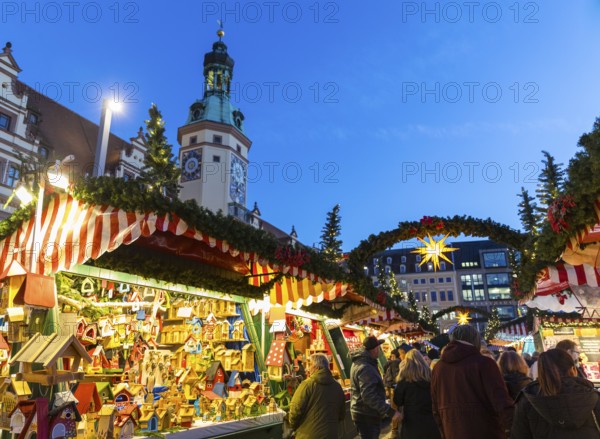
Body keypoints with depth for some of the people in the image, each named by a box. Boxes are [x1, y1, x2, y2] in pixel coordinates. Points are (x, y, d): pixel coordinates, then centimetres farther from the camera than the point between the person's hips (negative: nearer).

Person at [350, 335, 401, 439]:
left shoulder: (359, 362, 9)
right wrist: (390, 411, -32)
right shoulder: (365, 368, -26)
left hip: (364, 413, 10)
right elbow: (369, 396, -32)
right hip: (367, 416, -10)